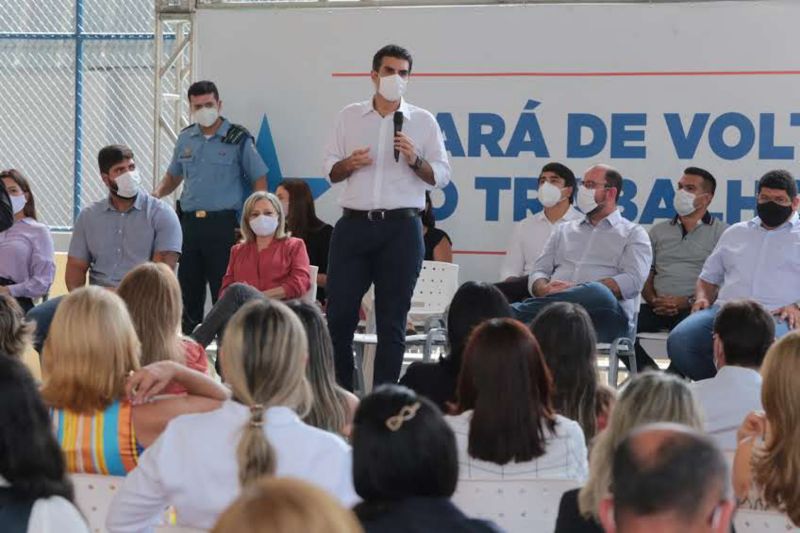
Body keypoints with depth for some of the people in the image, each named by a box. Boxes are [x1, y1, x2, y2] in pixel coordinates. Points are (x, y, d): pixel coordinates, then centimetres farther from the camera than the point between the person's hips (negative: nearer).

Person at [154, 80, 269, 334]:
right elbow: (173, 175, 26)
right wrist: (157, 193, 6)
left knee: (224, 293, -6)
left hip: (222, 223, -5)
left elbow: (259, 179, 1)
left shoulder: (238, 139, -2)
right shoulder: (185, 139, 13)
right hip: (189, 221, 5)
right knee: (188, 290, 8)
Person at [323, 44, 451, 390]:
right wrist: (349, 164, -8)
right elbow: (330, 171, 13)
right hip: (353, 225, 1)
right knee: (339, 312, -2)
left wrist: (415, 160, -12)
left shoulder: (423, 122, 7)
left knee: (392, 319, 1)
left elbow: (441, 176, 6)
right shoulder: (349, 117, 11)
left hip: (400, 228, -1)